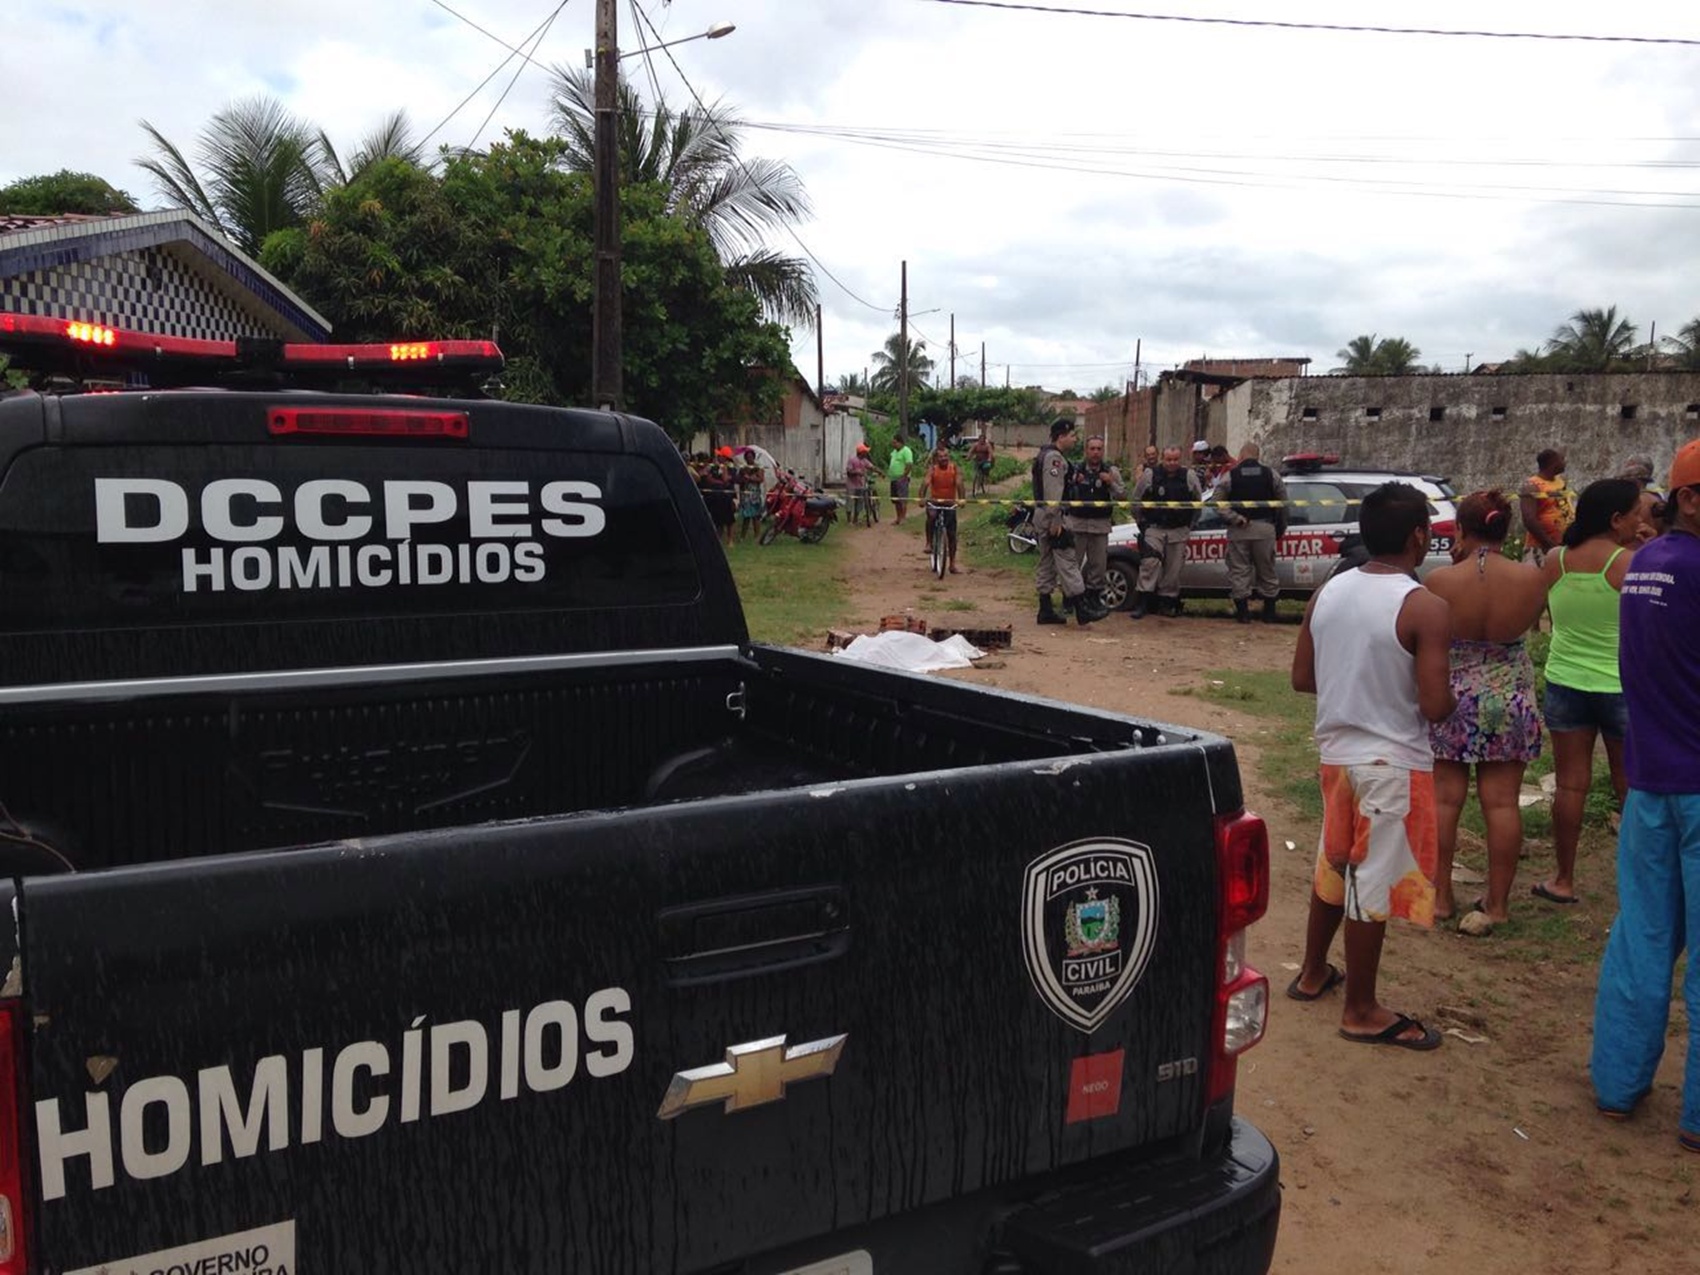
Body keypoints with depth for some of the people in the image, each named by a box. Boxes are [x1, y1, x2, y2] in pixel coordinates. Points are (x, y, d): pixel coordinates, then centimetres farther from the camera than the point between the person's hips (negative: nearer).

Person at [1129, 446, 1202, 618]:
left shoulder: (1190, 476, 1)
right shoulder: (1150, 475, -3)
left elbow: (1198, 502, 13)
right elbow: (1136, 500, 7)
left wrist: (1190, 524, 13)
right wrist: (1142, 522, 7)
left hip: (1179, 531, 2)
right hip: (1154, 528, -2)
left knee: (1174, 568, 4)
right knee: (1150, 562, -17)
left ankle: (1167, 601, 14)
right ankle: (1142, 601, -16)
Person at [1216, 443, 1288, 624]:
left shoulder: (1230, 476, 0)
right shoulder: (1271, 474, 5)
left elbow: (1218, 502, -9)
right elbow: (1283, 503, 5)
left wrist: (1236, 519, -10)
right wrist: (1281, 527, 14)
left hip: (1239, 530, -2)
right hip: (1264, 528, 2)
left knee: (1239, 571, 4)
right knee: (1267, 571, 10)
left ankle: (1243, 612, 2)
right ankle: (1269, 613, 15)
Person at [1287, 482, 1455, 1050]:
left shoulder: (1327, 593, 1)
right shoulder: (1424, 608, -18)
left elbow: (1302, 678, 7)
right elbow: (1435, 706, -20)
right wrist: (1452, 696, 1)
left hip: (1336, 752, 7)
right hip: (1393, 763, -7)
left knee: (1334, 866, 23)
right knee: (1374, 885, 4)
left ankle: (1312, 973, 38)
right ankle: (1361, 1011, 17)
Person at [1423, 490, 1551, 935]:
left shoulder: (1439, 582, -16)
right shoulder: (1531, 578, -11)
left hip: (1450, 698, -1)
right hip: (1510, 700, 1)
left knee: (1444, 799, 10)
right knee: (1502, 802, 7)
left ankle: (1440, 895, 18)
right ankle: (1496, 904, 15)